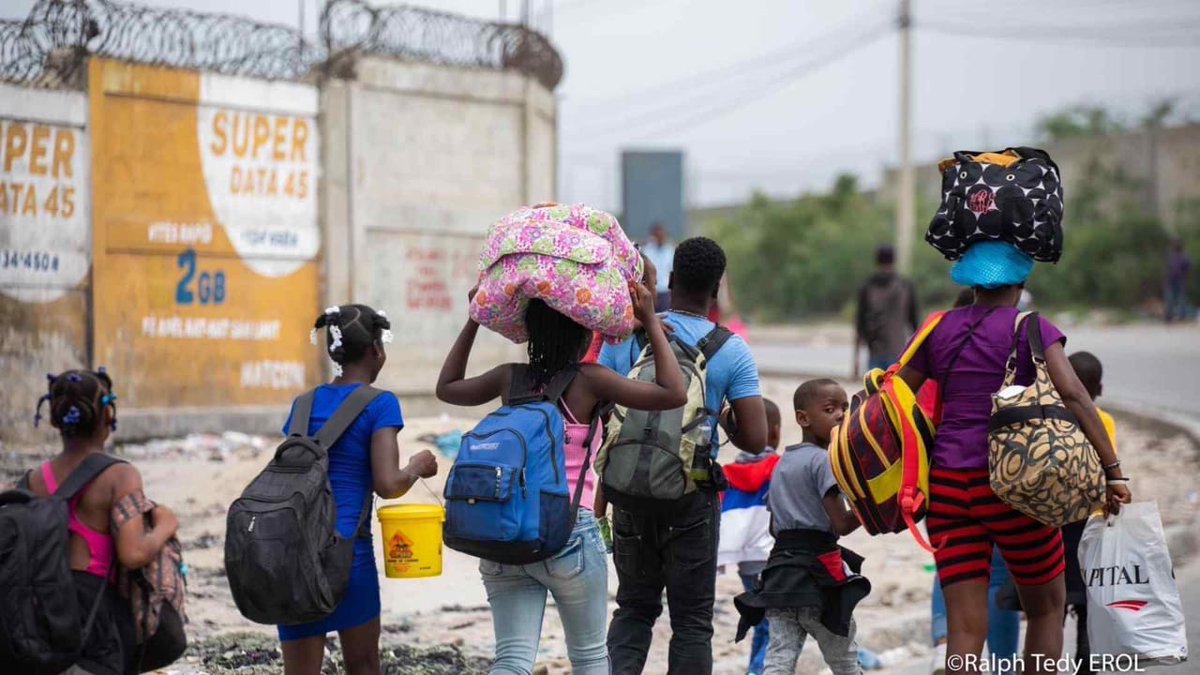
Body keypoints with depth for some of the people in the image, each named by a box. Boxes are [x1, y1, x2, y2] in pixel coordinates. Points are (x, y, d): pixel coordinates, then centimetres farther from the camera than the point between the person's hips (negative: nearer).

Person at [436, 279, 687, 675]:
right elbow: (674, 394, -9)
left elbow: (447, 388, 24)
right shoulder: (589, 381, -7)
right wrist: (651, 322, -2)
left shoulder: (510, 378, 6)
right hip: (569, 534, -4)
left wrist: (473, 321, 27)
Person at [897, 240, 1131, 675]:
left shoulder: (938, 329, 9)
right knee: (1047, 607, 17)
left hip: (947, 487, 3)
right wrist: (1113, 470, -16)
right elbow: (1072, 394, -15)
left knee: (966, 627, 2)